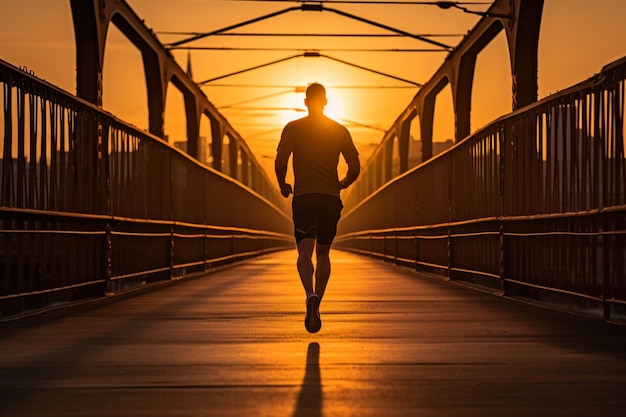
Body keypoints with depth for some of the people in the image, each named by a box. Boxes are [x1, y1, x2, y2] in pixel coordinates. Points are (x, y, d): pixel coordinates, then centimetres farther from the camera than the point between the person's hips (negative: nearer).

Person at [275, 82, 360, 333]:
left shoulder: (293, 128, 3)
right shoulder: (340, 131, 8)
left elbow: (280, 162, -8)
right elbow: (355, 168, 4)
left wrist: (283, 185, 10)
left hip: (304, 197, -2)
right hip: (332, 199, 2)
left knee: (305, 253, -10)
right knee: (323, 252, 16)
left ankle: (311, 295, -37)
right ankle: (315, 308, 14)